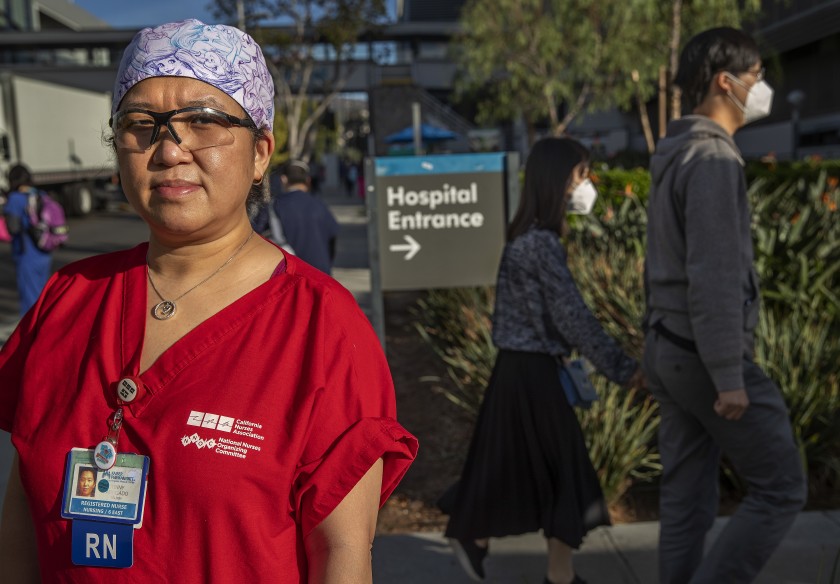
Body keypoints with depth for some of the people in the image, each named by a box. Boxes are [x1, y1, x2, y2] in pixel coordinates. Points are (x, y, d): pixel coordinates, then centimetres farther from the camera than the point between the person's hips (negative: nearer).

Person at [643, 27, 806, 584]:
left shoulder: (673, 155, 13)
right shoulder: (712, 158, -16)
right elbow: (714, 276, -22)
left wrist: (661, 344, 18)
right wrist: (730, 375, -20)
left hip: (670, 351, 9)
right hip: (707, 356, -9)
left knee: (686, 496, 13)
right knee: (780, 487, 4)